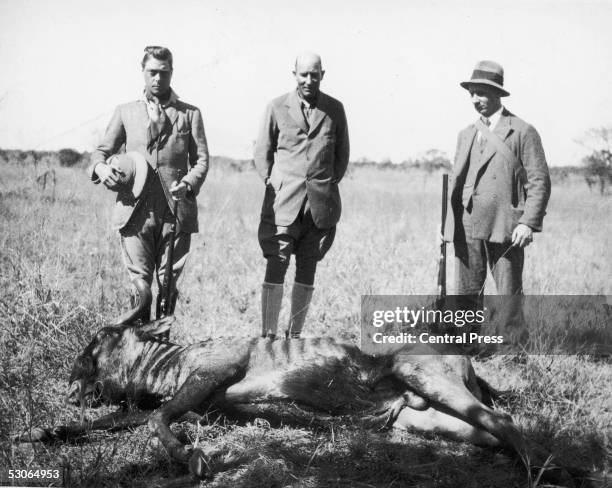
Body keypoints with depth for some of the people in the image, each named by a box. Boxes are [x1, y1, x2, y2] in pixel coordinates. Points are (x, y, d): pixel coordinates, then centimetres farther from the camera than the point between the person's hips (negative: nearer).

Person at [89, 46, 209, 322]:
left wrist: (188, 183, -12)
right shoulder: (125, 112, 16)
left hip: (176, 212, 0)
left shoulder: (190, 114, 13)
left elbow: (201, 160, 8)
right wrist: (101, 167, -7)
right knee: (140, 285, -6)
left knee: (168, 284, 2)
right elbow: (102, 150, 17)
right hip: (135, 210, 0)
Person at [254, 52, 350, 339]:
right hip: (283, 201, -2)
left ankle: (295, 335, 13)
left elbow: (342, 154, 16)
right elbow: (262, 152, 10)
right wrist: (274, 184, 2)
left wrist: (329, 185, 8)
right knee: (276, 267, -10)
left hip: (321, 204, 2)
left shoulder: (335, 109, 8)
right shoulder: (277, 108, 4)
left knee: (307, 270, 5)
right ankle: (268, 335, -8)